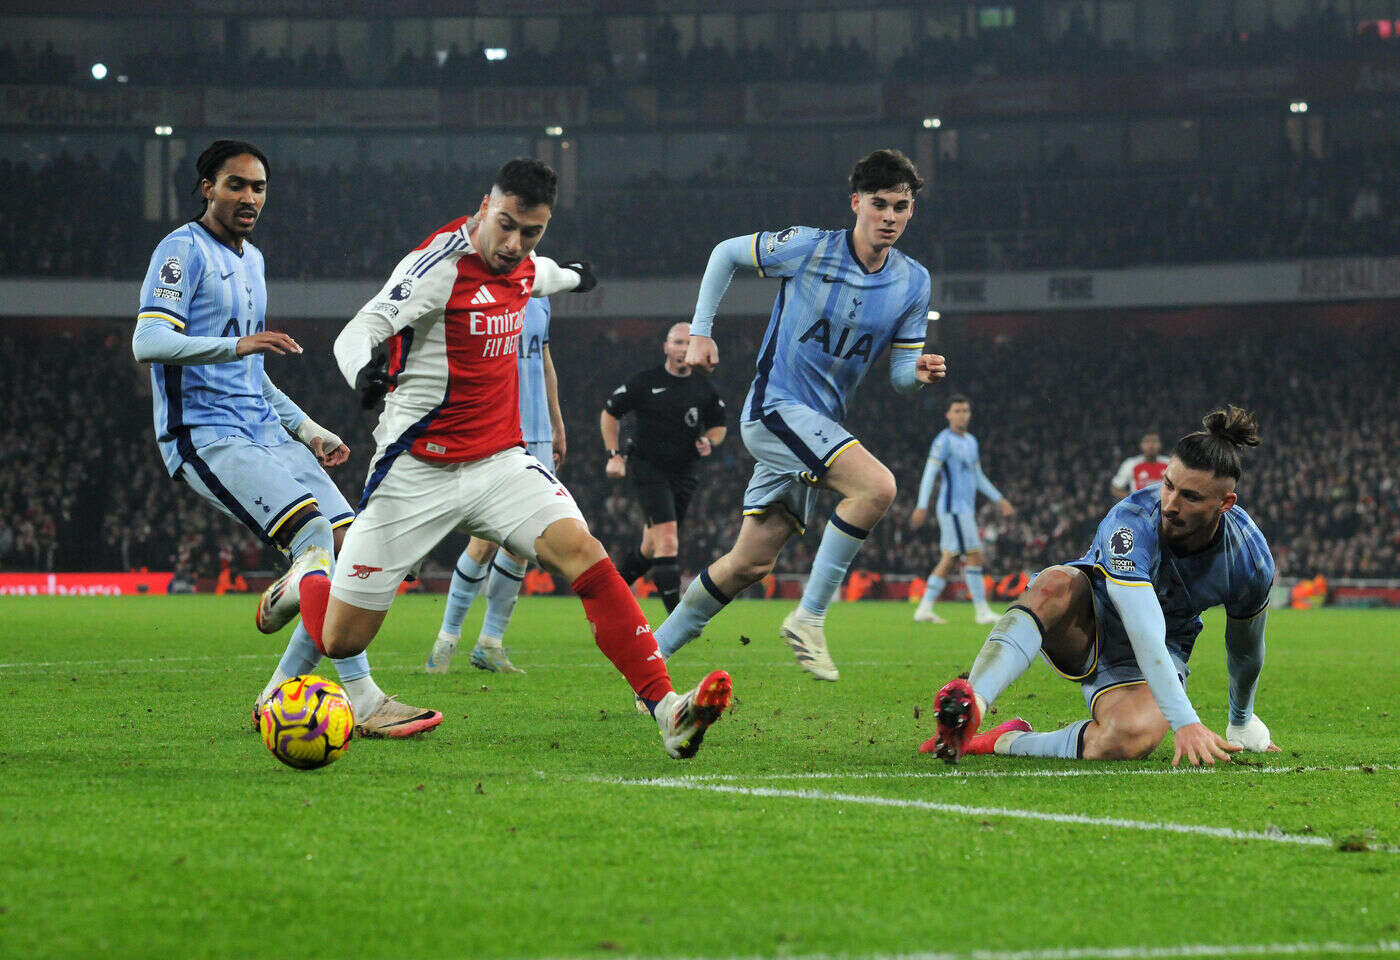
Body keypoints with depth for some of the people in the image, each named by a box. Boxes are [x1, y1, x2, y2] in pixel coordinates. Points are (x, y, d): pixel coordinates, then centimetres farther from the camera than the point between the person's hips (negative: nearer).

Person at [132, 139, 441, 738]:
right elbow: (148, 342, -20)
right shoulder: (184, 250, -6)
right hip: (205, 437, -9)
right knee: (314, 533, -26)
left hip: (265, 434, 9)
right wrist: (237, 344, -33)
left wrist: (308, 430, 22)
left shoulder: (251, 260, 22)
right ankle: (361, 701, -17)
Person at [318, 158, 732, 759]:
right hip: (417, 474, -5)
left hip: (500, 461, 5)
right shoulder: (441, 264, -16)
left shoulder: (523, 267, 6)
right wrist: (365, 370, -50)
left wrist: (571, 278, 56)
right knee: (342, 640, -2)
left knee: (583, 553, -21)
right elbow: (357, 333, -26)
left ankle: (668, 711, -27)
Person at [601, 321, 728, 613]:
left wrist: (710, 442, -2)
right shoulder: (645, 382, -5)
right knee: (667, 542, -18)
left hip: (684, 474, 5)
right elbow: (610, 412, 7)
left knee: (652, 548, 12)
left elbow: (719, 425, 21)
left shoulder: (704, 388, 6)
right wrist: (614, 455, 0)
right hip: (648, 469, -5)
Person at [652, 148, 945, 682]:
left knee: (750, 563, 8)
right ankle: (810, 617, -18)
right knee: (877, 485, -27)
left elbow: (899, 372, 7)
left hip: (817, 425, 6)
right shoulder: (807, 248, -11)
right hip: (775, 407, -6)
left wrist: (918, 372, -16)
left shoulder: (912, 282, 3)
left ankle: (655, 650, 22)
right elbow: (726, 254, 5)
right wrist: (700, 332, 2)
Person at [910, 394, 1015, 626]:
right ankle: (982, 611, -9)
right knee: (974, 557, -11)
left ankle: (924, 610, 8)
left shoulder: (970, 441, 18)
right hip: (953, 508, -9)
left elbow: (978, 477, 26)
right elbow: (929, 474, -14)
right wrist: (922, 507, -21)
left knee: (948, 561, 7)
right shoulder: (944, 440, -9)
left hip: (966, 510, 9)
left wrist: (1000, 500, 22)